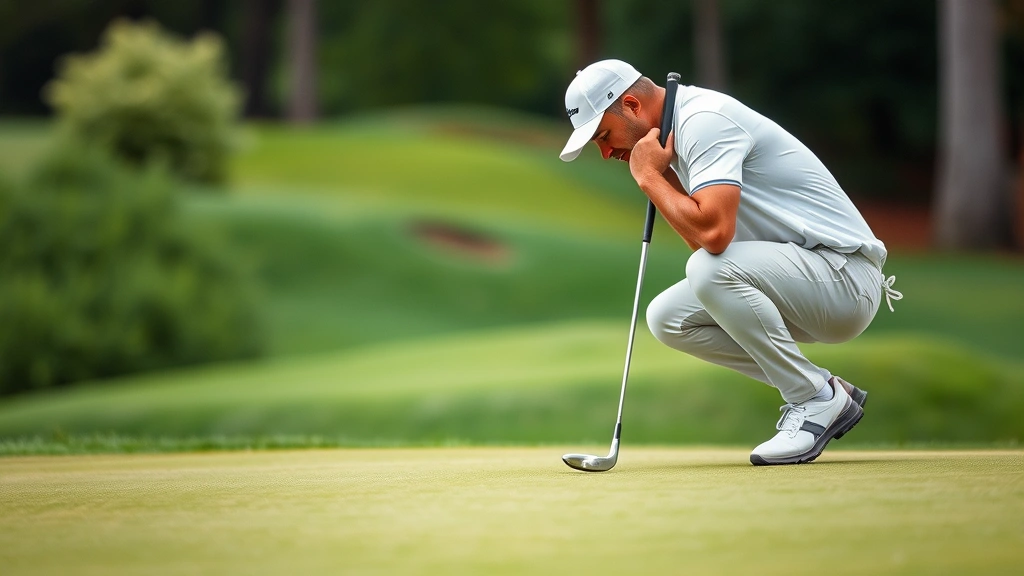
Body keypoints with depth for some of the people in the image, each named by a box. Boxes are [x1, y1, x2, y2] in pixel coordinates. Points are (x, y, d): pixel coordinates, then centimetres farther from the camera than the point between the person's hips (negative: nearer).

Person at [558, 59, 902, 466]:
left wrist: (648, 176, -17)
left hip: (846, 276, -10)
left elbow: (713, 233, -32)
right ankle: (825, 390, 5)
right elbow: (703, 235, 9)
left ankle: (817, 399, -13)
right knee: (666, 317, 0)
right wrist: (661, 171, 0)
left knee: (711, 268, -31)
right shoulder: (678, 133, 13)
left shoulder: (703, 119, -18)